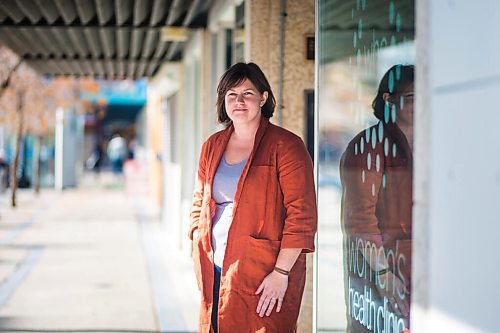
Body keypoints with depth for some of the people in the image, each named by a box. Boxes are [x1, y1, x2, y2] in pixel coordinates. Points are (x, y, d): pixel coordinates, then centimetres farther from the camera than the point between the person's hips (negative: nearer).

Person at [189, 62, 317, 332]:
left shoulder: (285, 146, -6)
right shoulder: (212, 146, 13)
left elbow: (302, 215, -10)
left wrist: (282, 272, -15)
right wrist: (201, 260, 10)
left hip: (264, 277, -5)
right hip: (216, 274, 5)